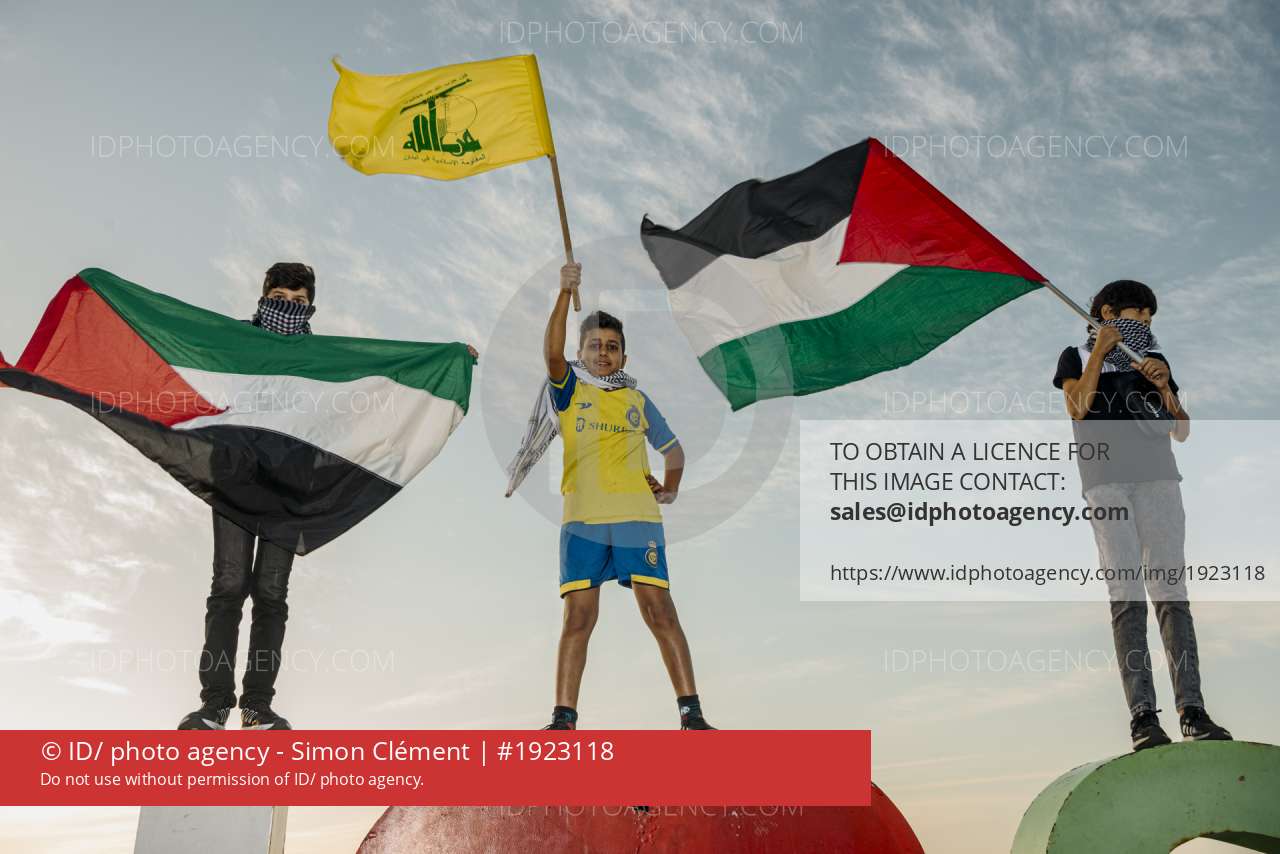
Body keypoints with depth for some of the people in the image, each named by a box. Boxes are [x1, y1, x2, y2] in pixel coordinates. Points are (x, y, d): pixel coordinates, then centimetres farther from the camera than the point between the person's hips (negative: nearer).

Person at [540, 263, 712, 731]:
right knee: (578, 617, -4)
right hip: (582, 519, -1)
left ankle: (691, 712, -4)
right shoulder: (570, 391, 12)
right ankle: (563, 716, 3)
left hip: (637, 517, 1)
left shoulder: (638, 401, 18)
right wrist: (565, 293, -16)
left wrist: (670, 490, 11)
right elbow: (552, 354, -9)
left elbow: (672, 449, 29)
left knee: (660, 611, -6)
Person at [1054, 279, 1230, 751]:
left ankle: (1192, 710, -12)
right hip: (1106, 480, -3)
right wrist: (1099, 351, -2)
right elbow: (1078, 409, -3)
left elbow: (1181, 431, 18)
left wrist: (1164, 386, 2)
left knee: (1171, 589, -8)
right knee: (1126, 593, -11)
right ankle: (1142, 715, -14)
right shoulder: (1077, 356, 16)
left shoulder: (1154, 360, 25)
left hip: (1158, 477, 3)